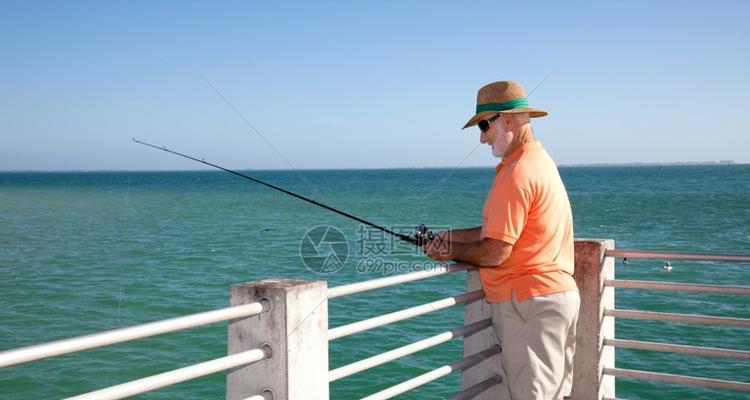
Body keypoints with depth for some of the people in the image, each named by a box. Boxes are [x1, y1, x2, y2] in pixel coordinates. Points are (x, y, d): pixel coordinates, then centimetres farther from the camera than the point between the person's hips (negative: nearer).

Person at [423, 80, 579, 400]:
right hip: (561, 294, 10)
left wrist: (451, 251, -1)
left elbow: (494, 253, -19)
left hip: (528, 302, -10)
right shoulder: (541, 161, 15)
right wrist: (453, 236, 13)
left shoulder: (516, 175, -18)